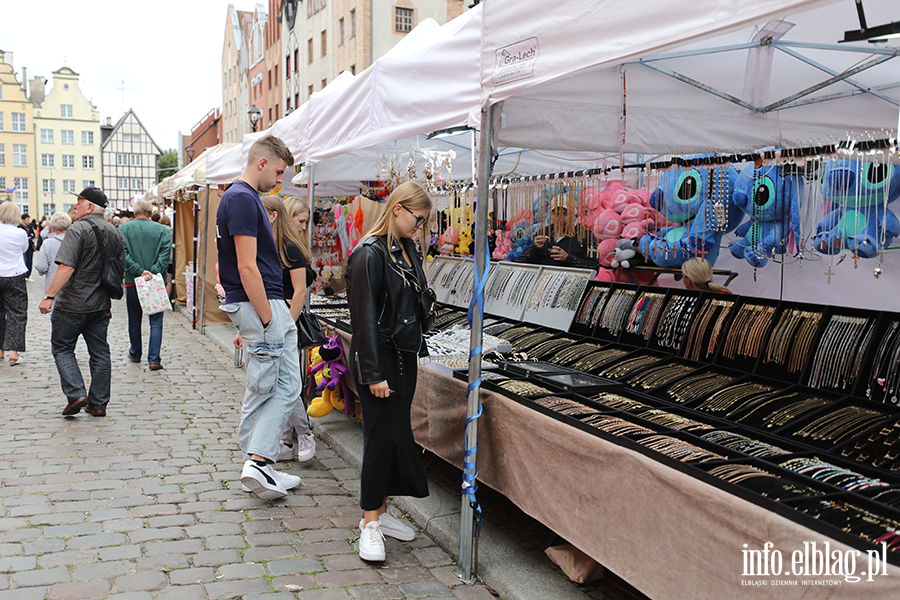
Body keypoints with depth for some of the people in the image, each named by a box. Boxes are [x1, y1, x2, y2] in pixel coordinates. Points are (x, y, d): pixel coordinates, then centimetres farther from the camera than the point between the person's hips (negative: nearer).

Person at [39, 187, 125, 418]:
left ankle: (76, 394, -4)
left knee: (62, 347, 8)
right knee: (100, 353, 10)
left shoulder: (78, 229, -13)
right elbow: (121, 271, 15)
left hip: (72, 304, -6)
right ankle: (98, 404, 13)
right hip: (101, 305, 6)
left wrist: (49, 296, -18)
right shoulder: (115, 234, 9)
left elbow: (66, 268, -21)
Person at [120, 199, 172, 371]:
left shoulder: (123, 229, 1)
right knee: (156, 322, 3)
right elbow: (165, 255, -12)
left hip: (132, 281, 1)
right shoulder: (162, 230, -1)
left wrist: (140, 271, -13)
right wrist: (153, 273, -15)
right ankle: (154, 359, -4)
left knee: (134, 321, 16)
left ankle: (135, 354, 31)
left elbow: (123, 254, -10)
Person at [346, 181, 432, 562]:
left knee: (397, 434, 12)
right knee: (381, 437, -4)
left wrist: (419, 348, 16)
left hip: (405, 357, 9)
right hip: (379, 360, -8)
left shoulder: (408, 250, 11)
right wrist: (373, 374, -20)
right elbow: (364, 318, -19)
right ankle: (370, 524, 9)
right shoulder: (369, 254, -16)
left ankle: (381, 511, 25)